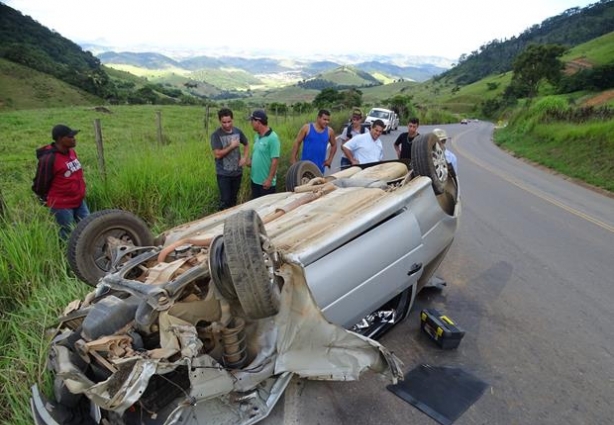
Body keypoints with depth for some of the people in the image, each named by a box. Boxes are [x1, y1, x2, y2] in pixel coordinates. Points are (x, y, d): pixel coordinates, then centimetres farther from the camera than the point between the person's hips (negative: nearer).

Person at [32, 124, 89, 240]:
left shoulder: (71, 151, 2)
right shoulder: (49, 158, -22)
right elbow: (39, 184, -12)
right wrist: (47, 200, 3)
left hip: (79, 201, 8)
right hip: (62, 205, -8)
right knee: (68, 235, 4)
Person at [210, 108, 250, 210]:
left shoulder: (238, 131, 0)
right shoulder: (216, 135, -13)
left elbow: (246, 144, 17)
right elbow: (218, 154, -20)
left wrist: (245, 157, 1)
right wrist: (232, 146, -18)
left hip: (237, 172, 4)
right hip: (223, 174, -4)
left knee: (233, 199, 17)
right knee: (225, 200, -2)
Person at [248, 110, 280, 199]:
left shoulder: (272, 138, -18)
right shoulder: (257, 136, 7)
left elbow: (275, 160, -19)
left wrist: (269, 179, -20)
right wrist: (251, 161, 1)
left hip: (266, 181, -8)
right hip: (255, 179, 8)